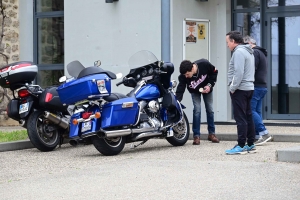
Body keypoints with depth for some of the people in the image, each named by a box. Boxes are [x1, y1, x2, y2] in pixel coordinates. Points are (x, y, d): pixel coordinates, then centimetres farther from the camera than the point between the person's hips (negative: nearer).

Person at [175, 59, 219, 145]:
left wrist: (210, 85, -25)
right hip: (195, 91, -1)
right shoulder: (183, 76, -37)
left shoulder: (204, 64, -37)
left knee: (210, 110, 6)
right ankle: (196, 136, -9)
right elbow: (180, 91, -36)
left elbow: (214, 72, -16)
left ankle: (211, 134, 19)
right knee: (197, 110, -15)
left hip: (206, 89, 1)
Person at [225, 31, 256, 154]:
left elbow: (239, 72, -22)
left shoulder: (239, 52, -13)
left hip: (240, 90, -10)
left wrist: (233, 87, -15)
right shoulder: (248, 52, 20)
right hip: (249, 88, 10)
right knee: (248, 117, 12)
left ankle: (241, 146, -8)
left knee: (241, 118, -8)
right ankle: (250, 145, 16)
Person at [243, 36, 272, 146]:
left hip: (256, 86, -10)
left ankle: (264, 133, -16)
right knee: (257, 111, 9)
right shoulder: (261, 53, 23)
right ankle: (258, 136, 8)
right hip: (262, 86, 10)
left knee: (251, 110, -11)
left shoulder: (255, 53, -10)